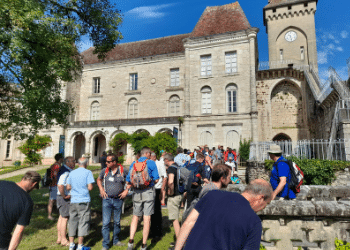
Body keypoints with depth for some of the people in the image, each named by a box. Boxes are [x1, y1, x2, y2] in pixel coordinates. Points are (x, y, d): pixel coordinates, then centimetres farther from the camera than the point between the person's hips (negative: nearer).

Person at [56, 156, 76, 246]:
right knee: (65, 218, 0)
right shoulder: (65, 172, -21)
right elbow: (60, 185, -33)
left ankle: (59, 238, 29)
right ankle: (63, 240, 12)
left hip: (65, 196, 10)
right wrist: (64, 196, -21)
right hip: (64, 198, -10)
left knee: (61, 217, 17)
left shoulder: (66, 170, 10)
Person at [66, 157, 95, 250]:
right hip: (84, 201, -5)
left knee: (73, 221, 14)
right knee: (83, 222, 4)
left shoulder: (72, 173, 7)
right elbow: (90, 187, -13)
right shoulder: (88, 172, -7)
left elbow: (68, 187, 9)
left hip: (73, 201, 5)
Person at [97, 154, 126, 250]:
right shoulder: (105, 171, 0)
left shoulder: (122, 171, -7)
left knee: (117, 222, 14)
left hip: (118, 200, 0)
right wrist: (101, 189, 5)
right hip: (107, 199, 1)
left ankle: (116, 240, 33)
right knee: (105, 222, -2)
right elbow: (99, 179, 19)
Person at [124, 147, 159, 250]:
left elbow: (128, 180, 4)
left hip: (136, 193, 3)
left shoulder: (133, 164, 4)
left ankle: (131, 241, 8)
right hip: (148, 192, -3)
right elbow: (156, 179, -6)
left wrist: (127, 190, 20)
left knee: (135, 216, 18)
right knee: (147, 218, 5)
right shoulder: (151, 163, -5)